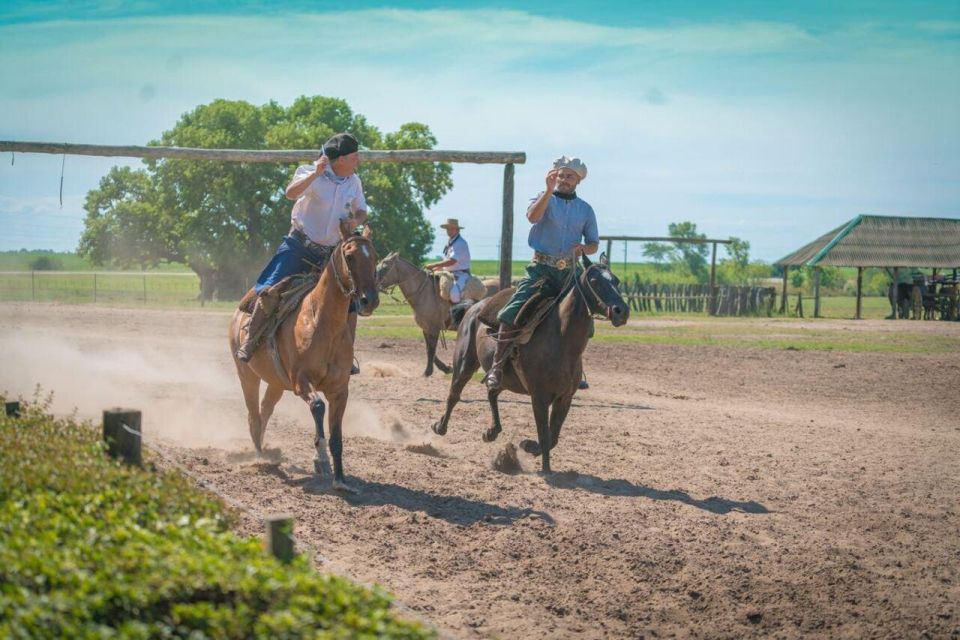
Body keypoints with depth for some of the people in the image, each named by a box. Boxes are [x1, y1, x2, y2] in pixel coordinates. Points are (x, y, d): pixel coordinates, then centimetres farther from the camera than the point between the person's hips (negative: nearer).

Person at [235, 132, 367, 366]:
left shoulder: (354, 182, 2)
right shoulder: (311, 173, -13)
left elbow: (361, 211, 16)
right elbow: (291, 193, -32)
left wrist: (356, 221, -7)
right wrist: (316, 174, -42)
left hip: (331, 252, 5)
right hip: (300, 246, -5)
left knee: (350, 302, 0)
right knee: (271, 290, -20)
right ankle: (248, 342, -8)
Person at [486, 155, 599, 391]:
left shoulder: (585, 210, 14)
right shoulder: (544, 199, 5)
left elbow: (594, 244, 18)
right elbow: (533, 215, -18)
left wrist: (583, 248, -5)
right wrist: (549, 190, -28)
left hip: (569, 270, 4)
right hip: (541, 267, -4)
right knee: (512, 313, -20)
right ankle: (497, 367, -16)